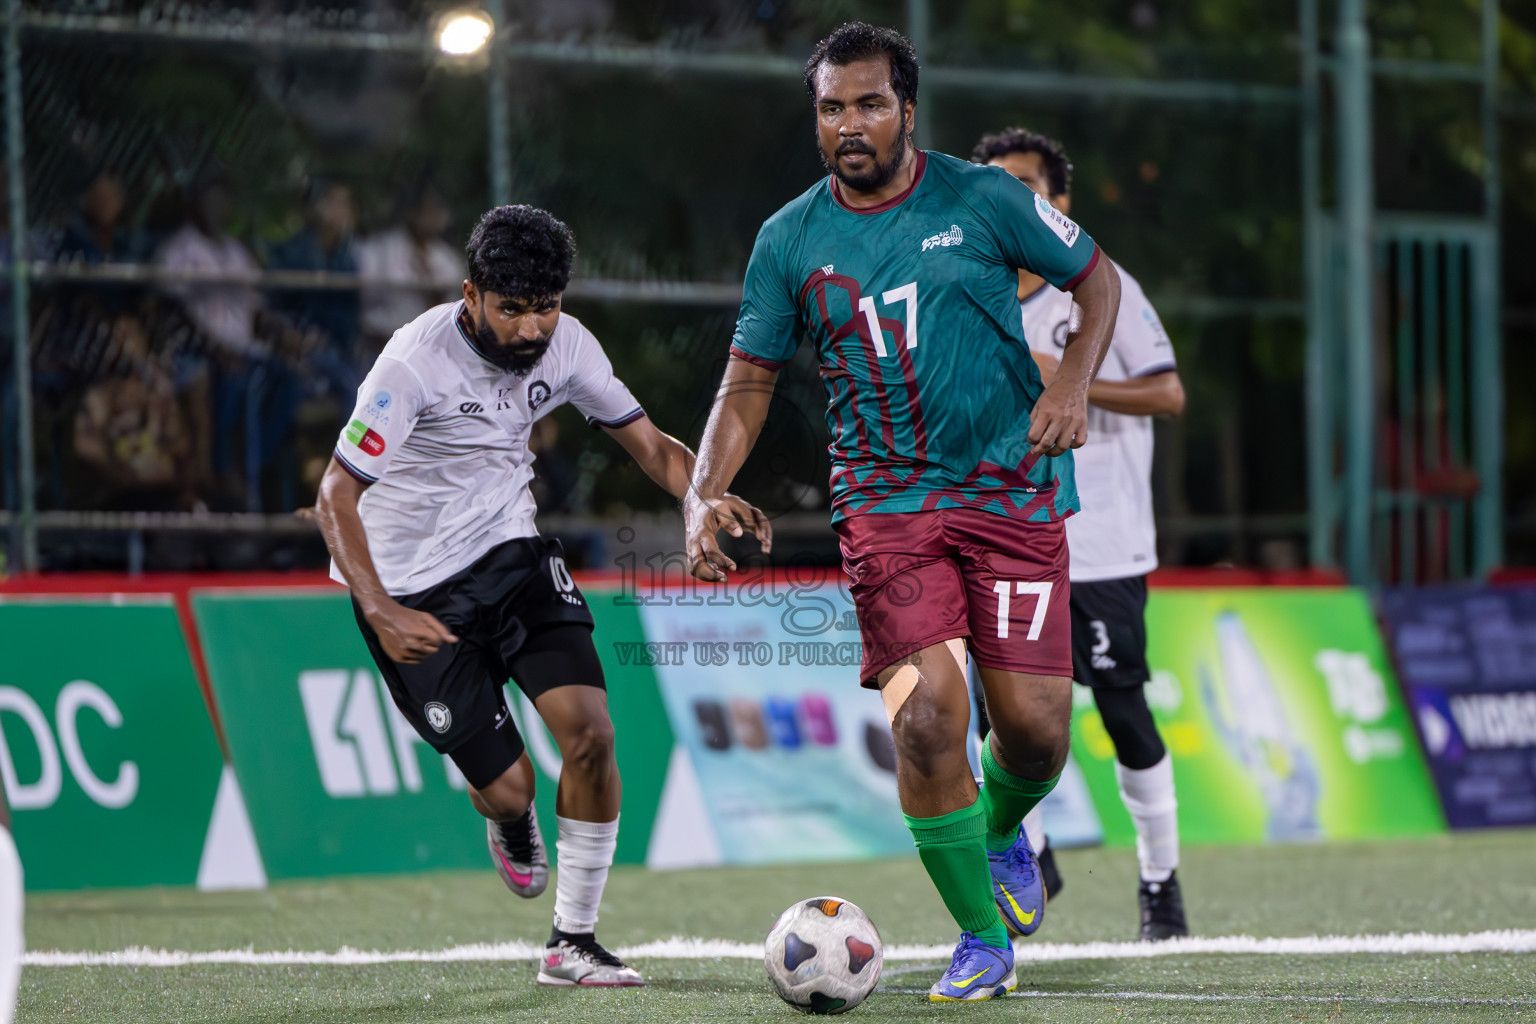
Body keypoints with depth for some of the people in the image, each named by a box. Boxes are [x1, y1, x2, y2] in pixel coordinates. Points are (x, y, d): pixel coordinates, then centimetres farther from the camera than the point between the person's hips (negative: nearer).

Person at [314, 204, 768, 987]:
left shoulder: (565, 344, -8)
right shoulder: (417, 359, -24)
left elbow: (647, 443, 3)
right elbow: (336, 494, -22)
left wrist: (708, 495, -19)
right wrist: (380, 611, -36)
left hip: (512, 554, 5)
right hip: (418, 587, -4)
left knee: (590, 732, -14)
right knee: (508, 786, -8)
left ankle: (573, 943, 1)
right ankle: (509, 823, 34)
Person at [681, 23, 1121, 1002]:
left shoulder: (982, 198, -1)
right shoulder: (789, 241, 3)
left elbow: (1097, 277, 9)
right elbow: (750, 379, 10)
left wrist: (1072, 386, -7)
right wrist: (705, 490, -5)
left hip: (1015, 490, 0)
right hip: (887, 502, 0)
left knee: (1034, 727, -5)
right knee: (926, 717, -16)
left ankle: (1002, 834, 33)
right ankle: (984, 940, 0)